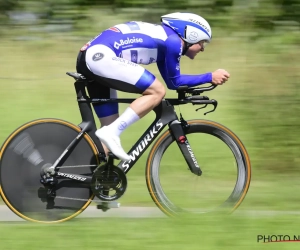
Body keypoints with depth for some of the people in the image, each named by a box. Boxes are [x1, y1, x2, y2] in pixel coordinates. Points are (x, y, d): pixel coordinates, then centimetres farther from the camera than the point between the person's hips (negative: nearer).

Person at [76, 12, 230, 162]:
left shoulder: (163, 37, 23)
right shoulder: (173, 41, -4)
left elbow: (171, 82, 28)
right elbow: (175, 82, 4)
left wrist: (210, 78, 26)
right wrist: (210, 77, 10)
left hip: (88, 57, 10)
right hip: (101, 56, -10)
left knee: (112, 126, 13)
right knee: (157, 92, -10)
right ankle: (111, 133, -14)